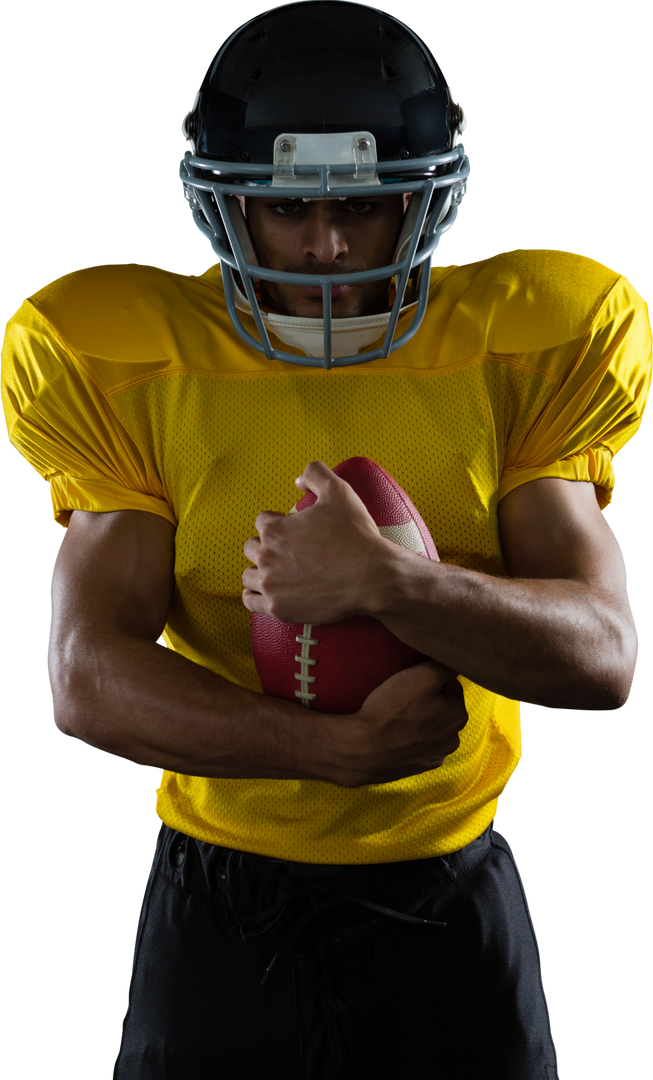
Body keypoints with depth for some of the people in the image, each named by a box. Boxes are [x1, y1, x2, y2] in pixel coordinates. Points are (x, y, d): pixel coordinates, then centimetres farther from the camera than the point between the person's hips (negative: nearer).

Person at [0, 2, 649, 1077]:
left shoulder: (520, 354, -7)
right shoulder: (135, 370, -8)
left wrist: (387, 582, -28)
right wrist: (348, 748, -22)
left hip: (450, 894, 1)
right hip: (218, 895, 0)